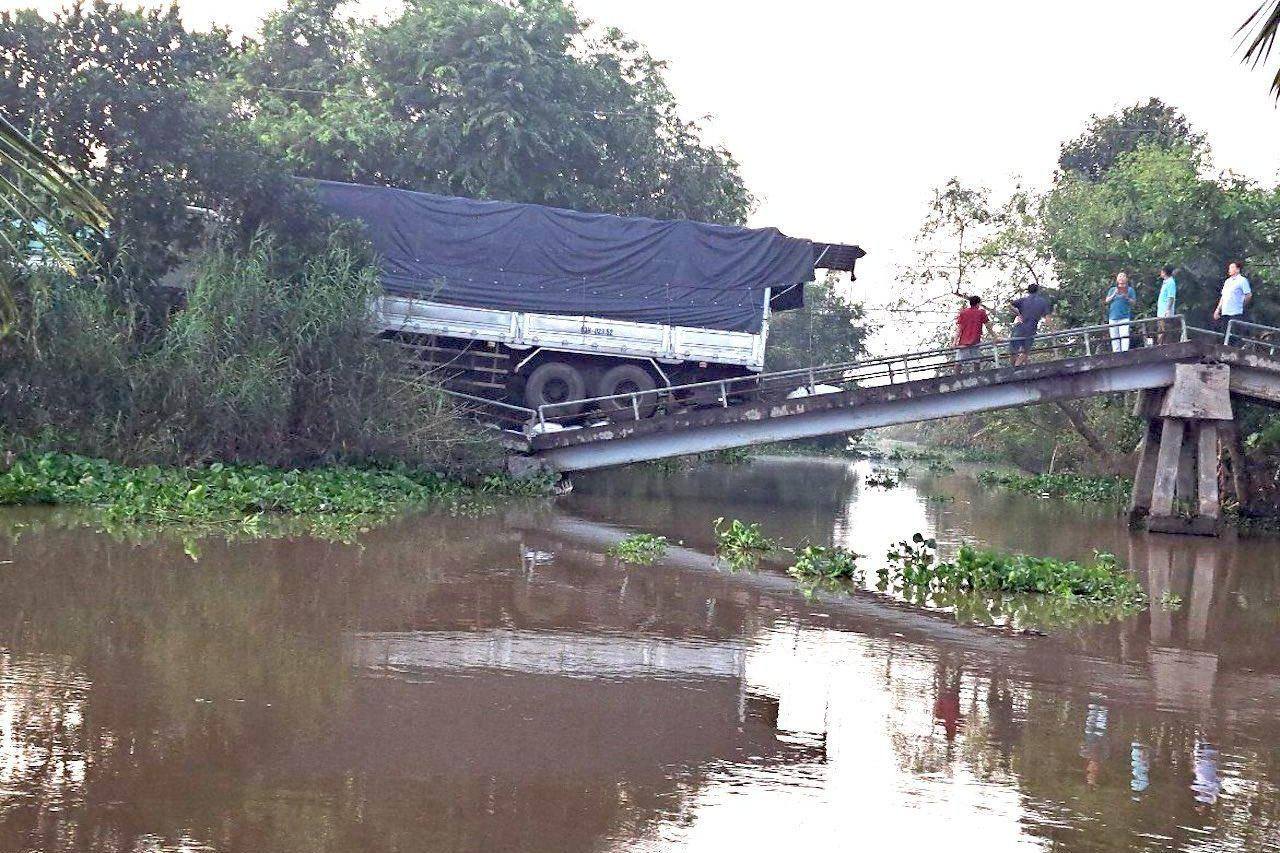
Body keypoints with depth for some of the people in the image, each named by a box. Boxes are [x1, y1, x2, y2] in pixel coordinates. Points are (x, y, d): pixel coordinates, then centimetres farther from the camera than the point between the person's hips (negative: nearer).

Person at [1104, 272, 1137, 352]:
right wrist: (1114, 295, -5)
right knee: (1114, 337, 1)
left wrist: (1126, 297, -13)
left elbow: (1133, 302, 4)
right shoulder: (1112, 290, 19)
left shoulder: (1130, 289, 12)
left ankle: (1125, 351, -16)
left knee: (1124, 335, -15)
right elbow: (1107, 301, 10)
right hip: (1113, 317, 3)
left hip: (1124, 316, -3)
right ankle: (1116, 352, 4)